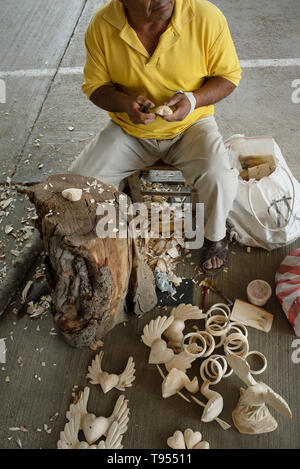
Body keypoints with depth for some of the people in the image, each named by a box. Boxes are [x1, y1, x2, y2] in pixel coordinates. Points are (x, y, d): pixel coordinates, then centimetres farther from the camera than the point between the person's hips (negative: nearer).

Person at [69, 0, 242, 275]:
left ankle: (215, 235, 7)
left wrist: (193, 99, -25)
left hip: (191, 124, -1)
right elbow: (95, 86, -2)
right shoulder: (102, 26, -13)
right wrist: (125, 103, -24)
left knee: (220, 181, -29)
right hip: (129, 129, 2)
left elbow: (229, 75, -5)